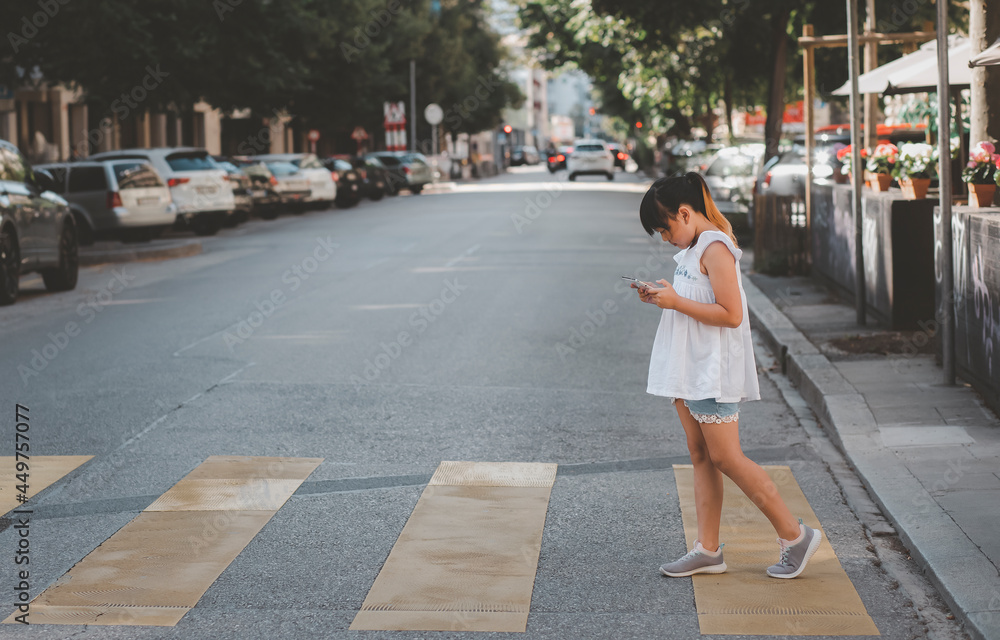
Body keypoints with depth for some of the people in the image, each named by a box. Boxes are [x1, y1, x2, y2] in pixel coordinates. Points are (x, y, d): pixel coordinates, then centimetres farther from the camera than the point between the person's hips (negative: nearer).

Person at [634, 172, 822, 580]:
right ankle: (707, 550, 12)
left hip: (713, 373, -10)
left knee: (726, 458, -6)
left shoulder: (715, 248, -16)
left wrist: (677, 302, -21)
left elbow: (730, 314, -22)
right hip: (689, 370, 10)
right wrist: (662, 298, 7)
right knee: (701, 457, 9)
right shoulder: (693, 248, 14)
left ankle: (795, 535, 3)